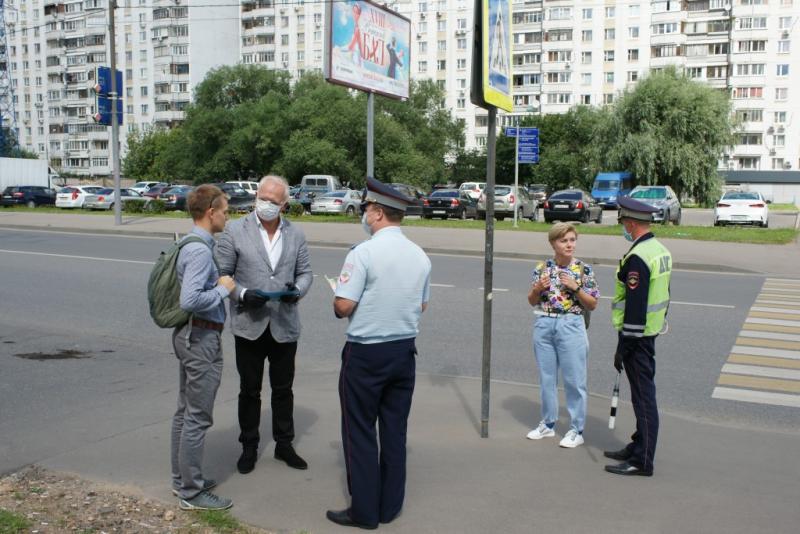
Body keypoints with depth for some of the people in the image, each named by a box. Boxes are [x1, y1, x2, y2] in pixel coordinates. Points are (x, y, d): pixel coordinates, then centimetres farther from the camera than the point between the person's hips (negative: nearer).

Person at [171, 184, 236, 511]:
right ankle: (192, 492, 10)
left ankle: (182, 479, 31)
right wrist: (223, 289, -18)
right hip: (203, 338, -11)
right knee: (197, 418, -1)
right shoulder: (200, 251, -22)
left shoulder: (190, 245, 9)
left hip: (190, 335, 11)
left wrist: (220, 284, 9)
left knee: (185, 411, 18)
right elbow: (190, 300, -31)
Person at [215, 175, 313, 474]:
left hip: (285, 325, 2)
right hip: (249, 325, -2)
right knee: (249, 390, 11)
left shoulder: (296, 235, 4)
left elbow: (305, 272, 9)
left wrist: (298, 289, -12)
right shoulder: (235, 231, -4)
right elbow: (221, 275, -3)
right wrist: (242, 294, -19)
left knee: (283, 389, 14)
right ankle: (249, 447, 27)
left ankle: (284, 444, 29)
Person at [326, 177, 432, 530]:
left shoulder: (364, 252, -17)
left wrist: (338, 306, 3)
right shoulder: (420, 256, 3)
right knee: (395, 430, 14)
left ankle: (365, 511, 15)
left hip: (366, 353, -6)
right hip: (404, 350, 6)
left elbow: (343, 306, -18)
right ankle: (390, 506, 25)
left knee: (360, 432, 6)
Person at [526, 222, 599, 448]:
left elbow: (592, 305, -2)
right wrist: (538, 288, -11)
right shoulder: (542, 268, 3)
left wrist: (575, 288, -16)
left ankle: (576, 430, 16)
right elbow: (532, 301, 9)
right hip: (544, 325, 3)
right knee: (546, 378, 13)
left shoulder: (584, 269, -4)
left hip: (570, 326, -3)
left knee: (574, 379, 2)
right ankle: (548, 424, 28)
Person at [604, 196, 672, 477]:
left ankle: (642, 461, 5)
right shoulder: (660, 250, 11)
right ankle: (638, 447, 30)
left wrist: (622, 347, -18)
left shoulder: (637, 257, -21)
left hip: (637, 335, -10)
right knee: (643, 393, 17)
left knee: (643, 396, -3)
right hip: (651, 332, 10)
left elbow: (634, 306, -23)